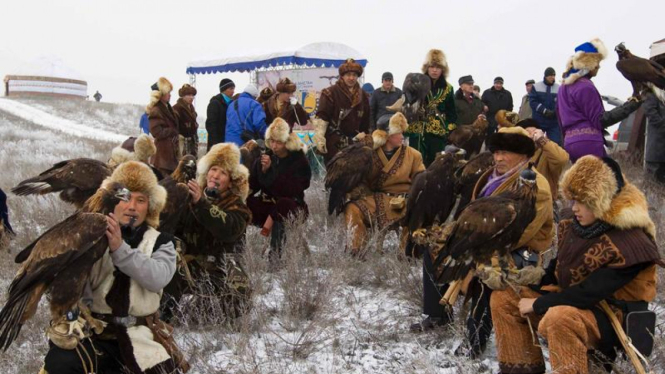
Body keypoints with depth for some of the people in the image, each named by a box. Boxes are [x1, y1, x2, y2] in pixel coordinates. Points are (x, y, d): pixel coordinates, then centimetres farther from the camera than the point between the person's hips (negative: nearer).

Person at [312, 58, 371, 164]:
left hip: (355, 144, 6)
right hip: (333, 143, -5)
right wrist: (319, 139, -19)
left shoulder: (363, 96, 12)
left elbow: (366, 123, 17)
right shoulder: (330, 92, -6)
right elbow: (321, 117, -12)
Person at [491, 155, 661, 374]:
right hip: (571, 301, 9)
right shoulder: (578, 227, 2)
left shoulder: (629, 243, -23)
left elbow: (589, 293, -26)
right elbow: (557, 268, 13)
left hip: (613, 318, -9)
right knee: (503, 297, 2)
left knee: (559, 319, -40)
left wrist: (538, 305, -21)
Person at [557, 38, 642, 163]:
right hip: (588, 143, -9)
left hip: (570, 142, 9)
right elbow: (600, 120, -10)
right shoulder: (585, 87, -10)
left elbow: (562, 118, 23)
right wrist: (631, 105, -12)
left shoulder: (565, 86, 18)